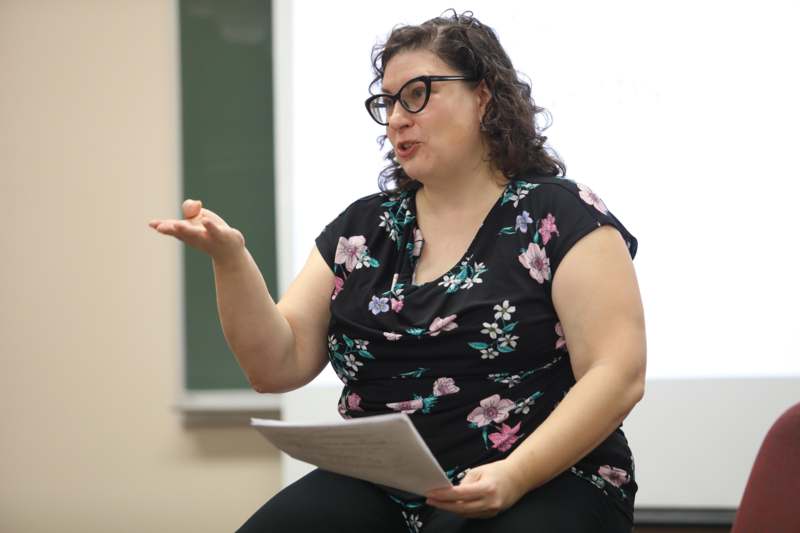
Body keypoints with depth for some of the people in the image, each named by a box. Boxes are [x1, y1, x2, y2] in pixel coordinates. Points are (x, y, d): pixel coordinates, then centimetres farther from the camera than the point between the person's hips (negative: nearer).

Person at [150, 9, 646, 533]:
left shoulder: (561, 216, -1)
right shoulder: (360, 228, 13)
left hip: (544, 485, -4)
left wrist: (514, 476, -22)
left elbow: (619, 375, -9)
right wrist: (229, 258, -7)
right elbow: (279, 366, 8)